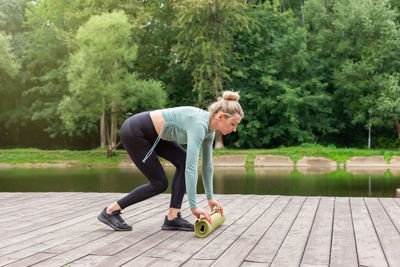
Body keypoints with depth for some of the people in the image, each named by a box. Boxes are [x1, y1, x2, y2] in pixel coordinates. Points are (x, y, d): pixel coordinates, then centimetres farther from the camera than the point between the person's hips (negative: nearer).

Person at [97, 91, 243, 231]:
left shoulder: (209, 128, -1)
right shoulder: (199, 125, -29)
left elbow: (207, 163, 9)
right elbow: (191, 168, -33)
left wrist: (210, 197, 12)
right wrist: (193, 207, -30)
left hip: (151, 133, 9)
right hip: (134, 132, -9)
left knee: (183, 161, -4)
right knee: (159, 183, -2)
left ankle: (172, 217, 0)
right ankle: (110, 211, 9)